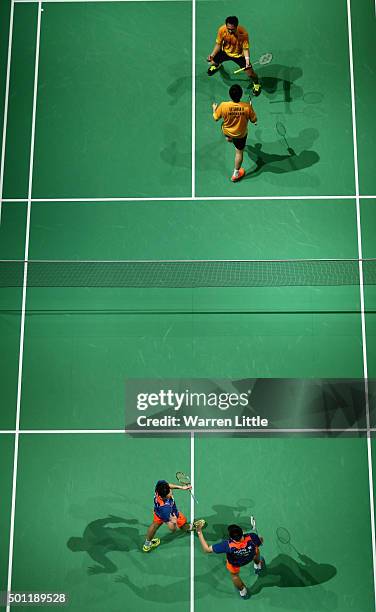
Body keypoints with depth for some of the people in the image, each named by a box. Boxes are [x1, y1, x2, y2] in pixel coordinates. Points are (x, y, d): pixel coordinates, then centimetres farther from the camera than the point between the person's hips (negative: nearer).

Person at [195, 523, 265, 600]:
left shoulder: (227, 545, -47)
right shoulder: (251, 537, -44)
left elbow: (206, 549, -36)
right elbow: (260, 542, -17)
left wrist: (199, 533, -29)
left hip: (235, 564, -1)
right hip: (251, 557, 2)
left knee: (234, 575, 32)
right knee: (256, 551, 36)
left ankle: (243, 592, 57)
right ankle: (258, 566, 67)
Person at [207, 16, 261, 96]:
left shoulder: (243, 33, -34)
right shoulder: (222, 30, -27)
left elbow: (245, 48, -23)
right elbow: (218, 44, -11)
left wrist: (247, 59, -40)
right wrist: (212, 55, -25)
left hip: (239, 55, -3)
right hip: (225, 52, 3)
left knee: (250, 74, -10)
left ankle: (256, 83, 29)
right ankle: (217, 65, 46)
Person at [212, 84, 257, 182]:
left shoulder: (223, 106, -30)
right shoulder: (247, 106, -30)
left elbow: (216, 118, -12)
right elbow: (254, 120, -14)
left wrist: (214, 108, 10)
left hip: (226, 131, 1)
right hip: (241, 134, -1)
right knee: (239, 152, 20)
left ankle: (228, 138, 71)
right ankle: (236, 174, 34)